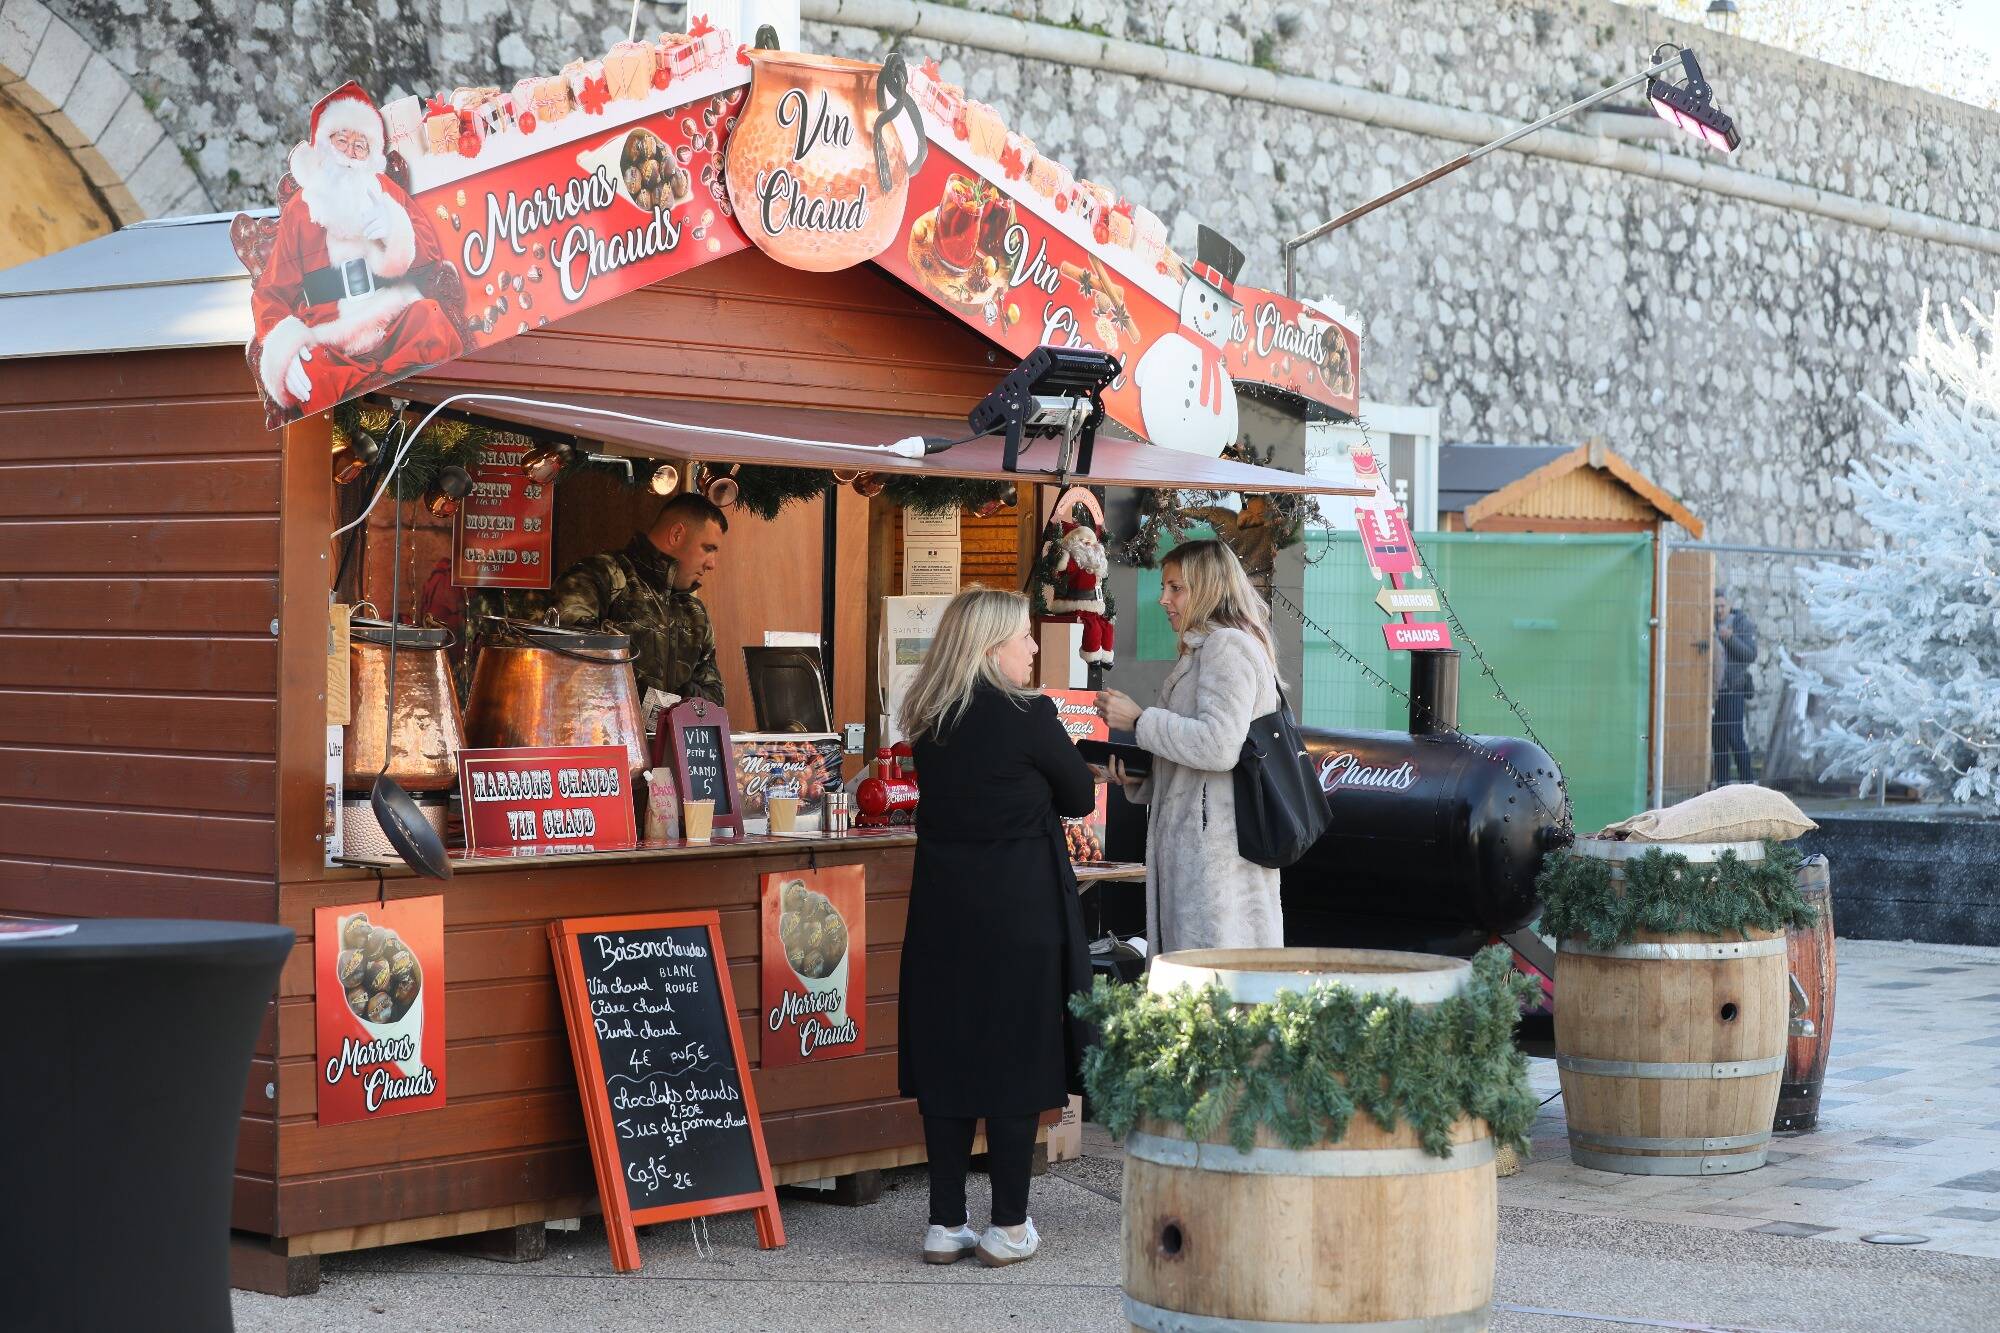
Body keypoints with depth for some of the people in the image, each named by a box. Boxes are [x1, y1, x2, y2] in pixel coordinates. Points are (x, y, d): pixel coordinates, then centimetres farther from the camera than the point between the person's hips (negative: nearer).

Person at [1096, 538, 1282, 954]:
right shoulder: (1204, 650, 24)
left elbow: (1218, 746, -21)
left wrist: (1139, 720, -11)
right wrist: (1138, 778, 12)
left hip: (1216, 848, -10)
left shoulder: (1228, 646, -9)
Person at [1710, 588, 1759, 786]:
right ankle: (1722, 782, 9)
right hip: (1713, 689, 4)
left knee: (1735, 736, -12)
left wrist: (1731, 638, -21)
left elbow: (1751, 655, -8)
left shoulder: (1743, 624, 0)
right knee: (1718, 737, 4)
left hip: (1733, 689, -4)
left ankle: (1748, 779, -4)